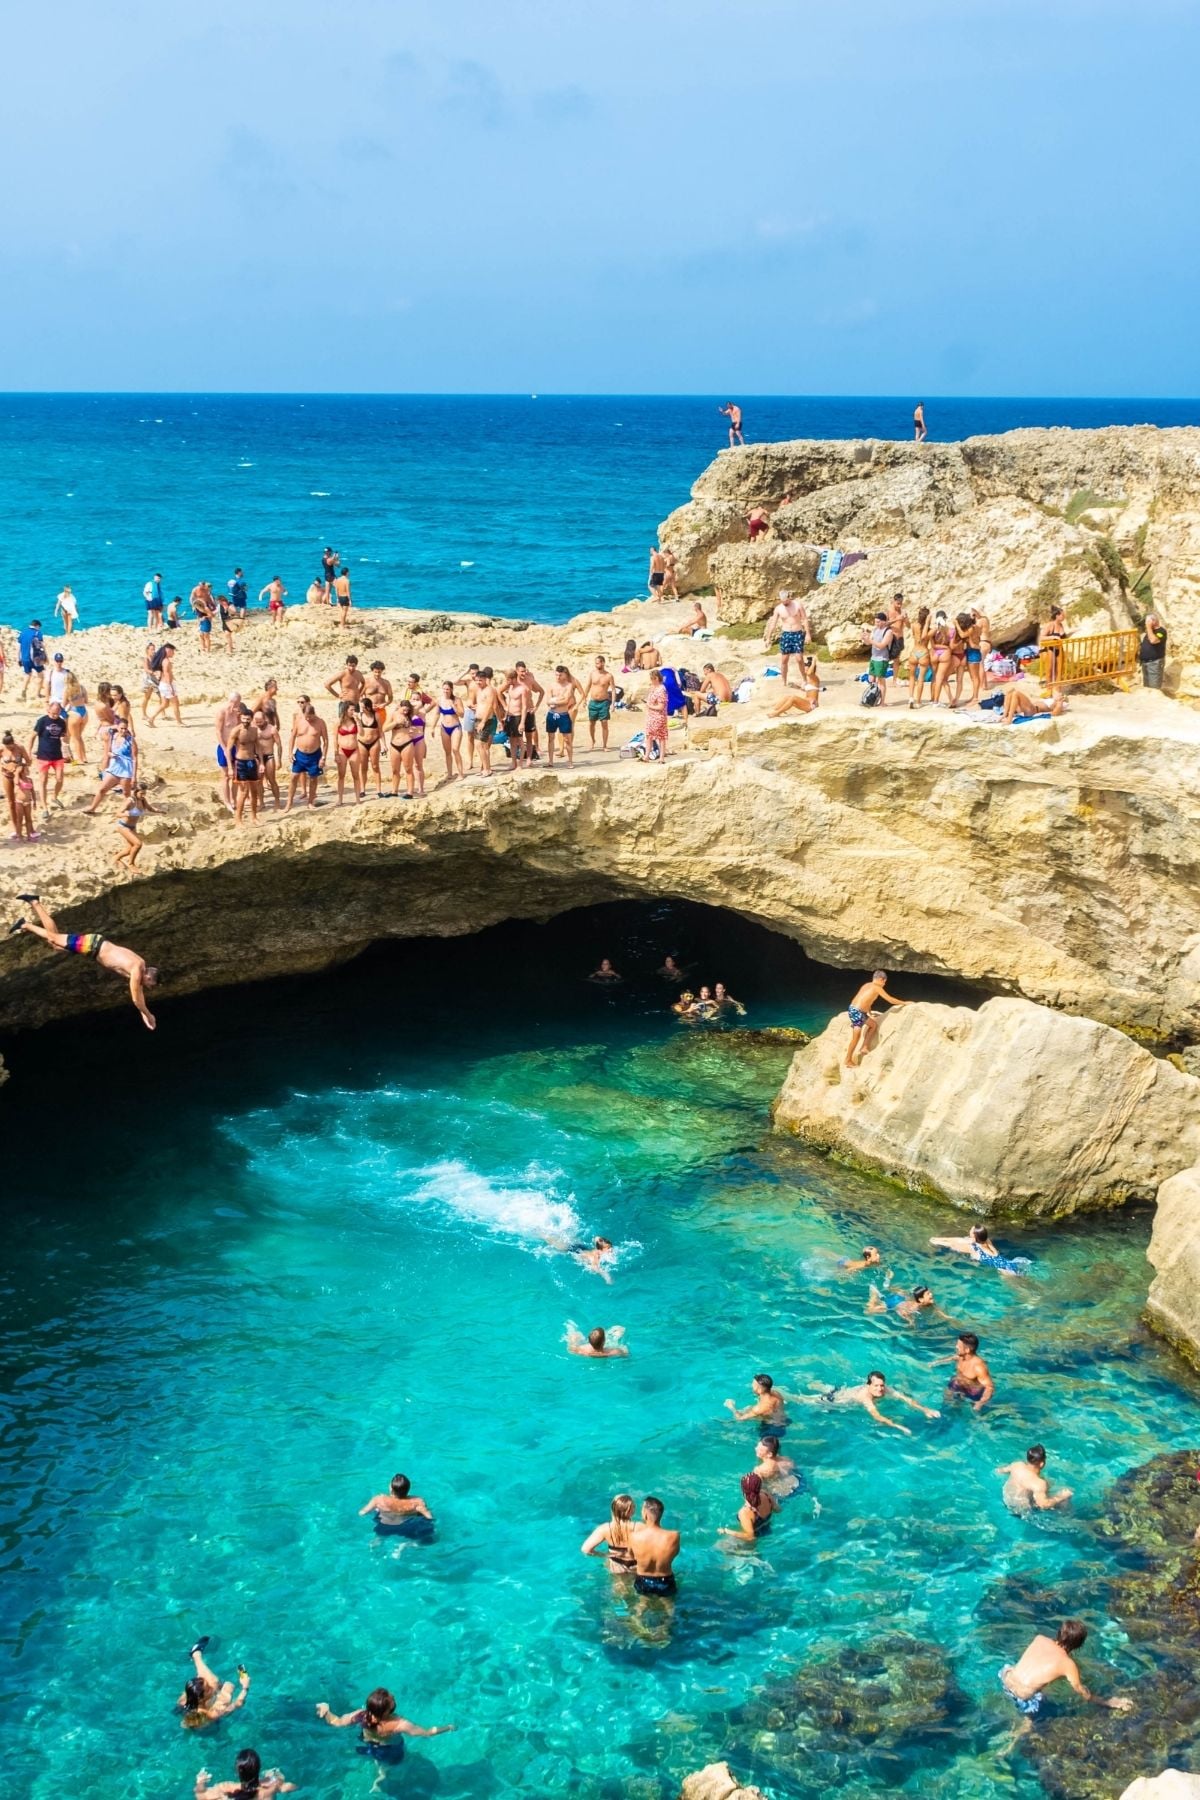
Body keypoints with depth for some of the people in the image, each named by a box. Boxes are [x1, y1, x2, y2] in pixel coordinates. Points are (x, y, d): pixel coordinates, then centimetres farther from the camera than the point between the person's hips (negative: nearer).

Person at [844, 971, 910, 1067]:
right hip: (857, 1012, -9)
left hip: (853, 1009, 9)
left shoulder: (867, 985, 18)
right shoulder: (877, 987, -6)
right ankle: (848, 1061, 3)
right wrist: (904, 1003, 9)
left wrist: (870, 1013, 44)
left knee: (873, 1024, 23)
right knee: (856, 1038, -2)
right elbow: (890, 1000, -3)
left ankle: (864, 1048, 20)